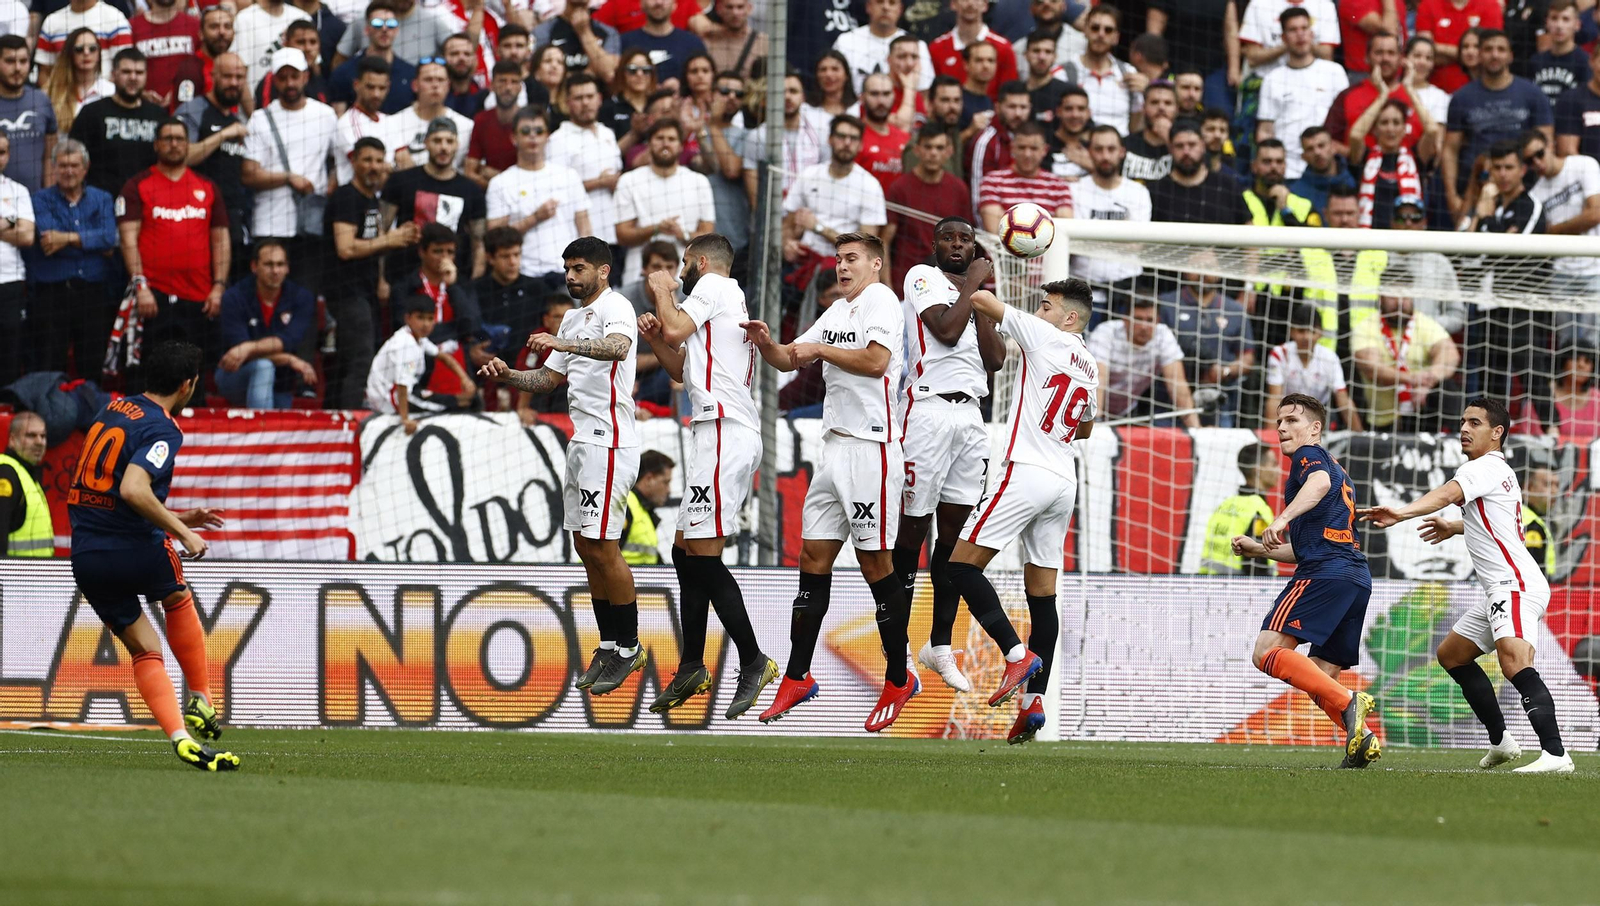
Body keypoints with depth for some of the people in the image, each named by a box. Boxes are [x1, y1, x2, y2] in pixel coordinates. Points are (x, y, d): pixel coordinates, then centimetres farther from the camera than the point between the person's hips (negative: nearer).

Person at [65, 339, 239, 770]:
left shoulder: (111, 411, 12)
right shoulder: (162, 431, -12)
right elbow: (133, 490, -28)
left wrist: (174, 519, 25)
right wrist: (181, 532, -18)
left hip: (86, 554, 6)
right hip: (134, 549, -6)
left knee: (145, 650, 9)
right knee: (178, 598, 27)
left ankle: (180, 736, -4)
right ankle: (200, 700, 30)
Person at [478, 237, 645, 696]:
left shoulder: (615, 308, -10)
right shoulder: (574, 318, 20)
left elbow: (618, 348, -33)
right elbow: (550, 378, 25)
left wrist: (563, 344, -45)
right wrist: (508, 375, 7)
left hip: (608, 442, -10)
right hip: (581, 441, 10)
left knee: (602, 546, -10)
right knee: (586, 548, 10)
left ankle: (628, 646, 0)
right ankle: (610, 646, 16)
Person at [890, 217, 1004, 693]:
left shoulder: (978, 298, 20)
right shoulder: (923, 277, 1)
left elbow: (996, 360, 7)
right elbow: (946, 331, -14)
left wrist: (980, 298, 4)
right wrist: (972, 286, -3)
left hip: (971, 416, 7)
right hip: (931, 408, -7)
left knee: (954, 536, 7)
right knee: (913, 529, -6)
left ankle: (940, 646, 12)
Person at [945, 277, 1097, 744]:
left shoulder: (1045, 338, -4)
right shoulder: (1090, 367, 17)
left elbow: (982, 301, -3)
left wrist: (975, 290, 17)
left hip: (1027, 473, -8)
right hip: (1064, 481, 8)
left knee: (963, 565, -7)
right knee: (1042, 593, 6)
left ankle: (1018, 654, -20)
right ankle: (1034, 701, 1)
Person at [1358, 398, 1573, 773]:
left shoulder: (1483, 468, -9)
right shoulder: (1502, 472, 22)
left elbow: (1446, 495, -30)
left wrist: (1402, 513, -47)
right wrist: (1455, 528, 52)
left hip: (1515, 584, -11)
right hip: (1501, 590, 11)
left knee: (1513, 659, -31)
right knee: (1451, 654, 23)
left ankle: (1555, 753, -44)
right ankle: (1500, 740, 26)